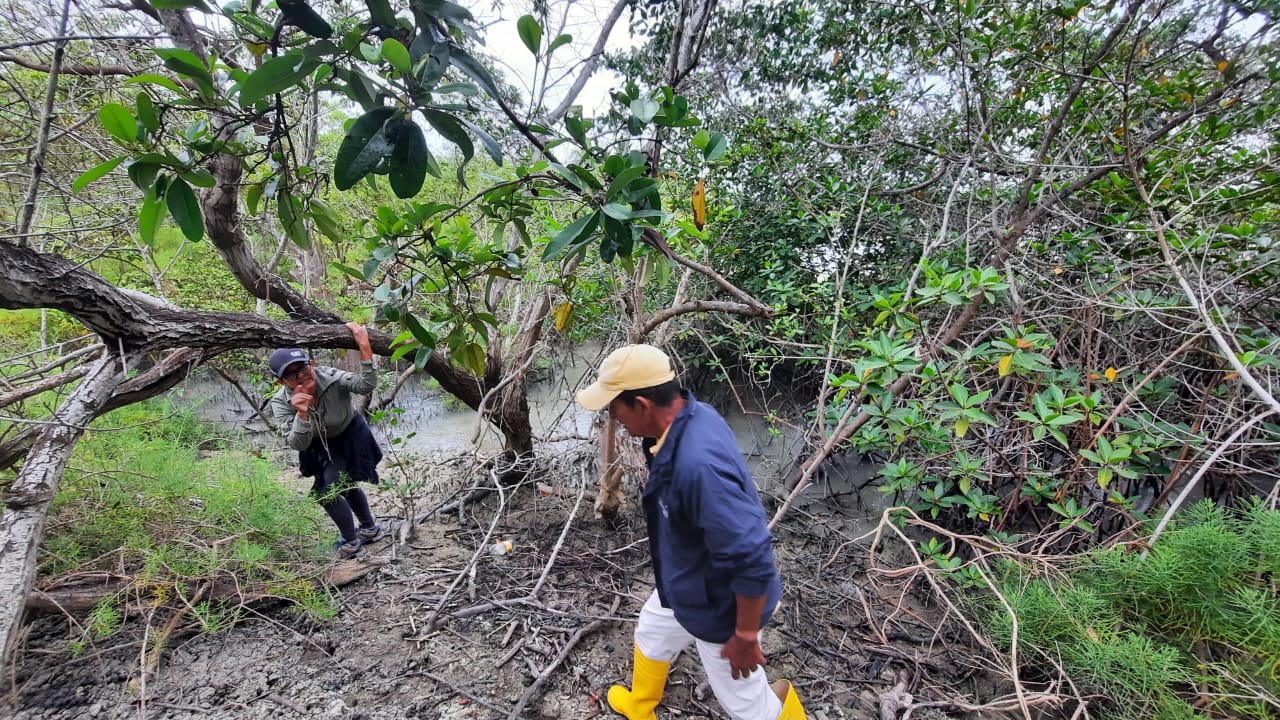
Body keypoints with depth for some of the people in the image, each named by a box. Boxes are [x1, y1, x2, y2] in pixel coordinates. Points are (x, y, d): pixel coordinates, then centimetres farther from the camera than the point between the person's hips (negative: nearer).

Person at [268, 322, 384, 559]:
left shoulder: (331, 377, -32)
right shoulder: (281, 402, -25)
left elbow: (366, 385, -49)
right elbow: (297, 443, -30)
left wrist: (364, 347, -59)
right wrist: (302, 414, -47)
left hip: (350, 437, -4)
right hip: (320, 446, 5)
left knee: (326, 490, -13)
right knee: (344, 486, 22)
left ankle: (351, 543, 9)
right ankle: (370, 528, 47)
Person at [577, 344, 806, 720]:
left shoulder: (698, 464, -42)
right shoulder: (688, 415, -12)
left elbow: (752, 560, -36)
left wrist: (744, 636, -20)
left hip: (718, 607, -9)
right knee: (651, 633, 31)